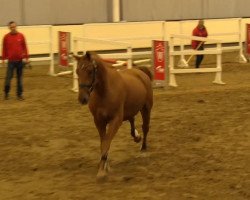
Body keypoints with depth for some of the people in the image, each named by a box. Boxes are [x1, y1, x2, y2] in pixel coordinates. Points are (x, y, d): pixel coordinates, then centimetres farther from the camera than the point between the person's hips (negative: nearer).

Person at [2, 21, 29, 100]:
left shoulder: (21, 36, 1)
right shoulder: (6, 37, -2)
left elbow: (24, 47, 5)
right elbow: (4, 48, 3)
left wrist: (26, 58, 4)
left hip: (20, 60, 1)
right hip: (11, 60, -1)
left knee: (19, 78, 6)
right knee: (8, 77, -1)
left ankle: (19, 94, 14)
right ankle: (6, 93, 16)